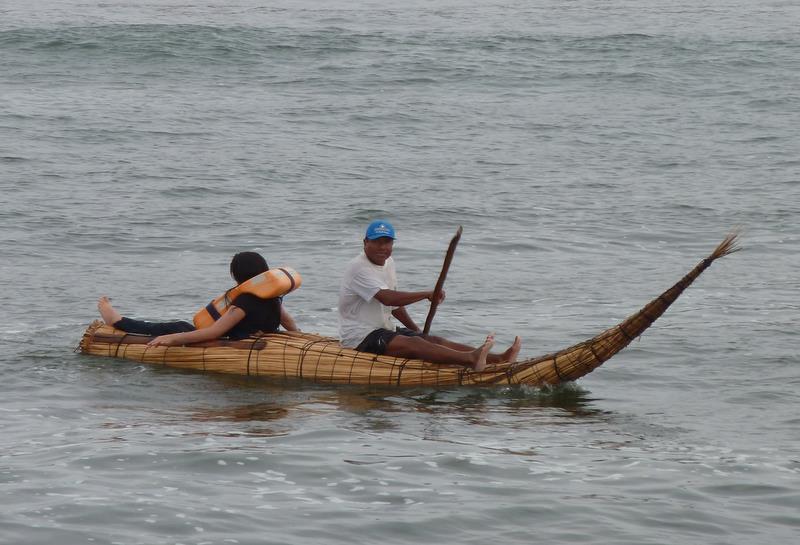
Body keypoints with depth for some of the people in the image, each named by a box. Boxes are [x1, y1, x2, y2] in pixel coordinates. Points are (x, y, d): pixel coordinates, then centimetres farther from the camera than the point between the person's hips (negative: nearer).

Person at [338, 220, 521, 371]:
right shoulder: (359, 268, -16)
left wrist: (416, 329, 16)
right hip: (359, 338, -9)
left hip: (384, 332, 9)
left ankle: (498, 360, -28)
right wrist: (427, 295, -25)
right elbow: (387, 298, -29)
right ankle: (471, 360, -54)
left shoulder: (388, 263, 15)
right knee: (413, 344, -31)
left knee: (433, 340, -10)